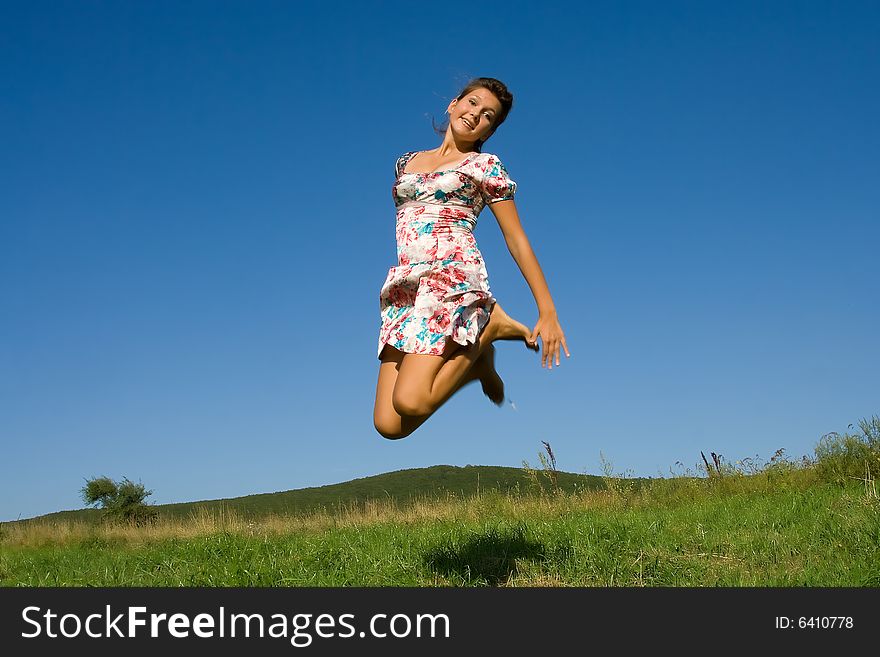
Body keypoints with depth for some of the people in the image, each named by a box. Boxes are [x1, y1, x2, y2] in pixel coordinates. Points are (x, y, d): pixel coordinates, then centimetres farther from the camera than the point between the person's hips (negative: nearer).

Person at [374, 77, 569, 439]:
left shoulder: (485, 165, 8)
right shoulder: (406, 161, 23)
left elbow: (517, 240, 5)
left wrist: (548, 313, 0)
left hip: (454, 277, -5)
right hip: (403, 288, 5)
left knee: (409, 402, -24)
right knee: (388, 424, -9)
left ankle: (488, 328, 0)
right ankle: (474, 359, 16)